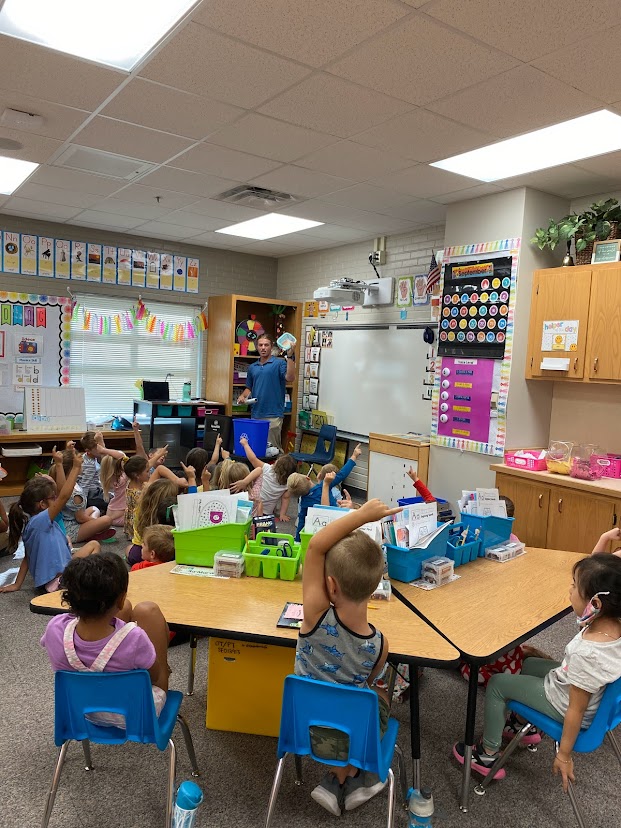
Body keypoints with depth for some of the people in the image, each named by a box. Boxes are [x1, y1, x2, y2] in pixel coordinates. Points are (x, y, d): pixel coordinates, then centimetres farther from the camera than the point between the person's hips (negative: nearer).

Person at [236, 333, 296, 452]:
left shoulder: (279, 363, -2)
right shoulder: (252, 367, 16)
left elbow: (290, 378, -19)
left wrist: (290, 356, -24)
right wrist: (242, 396, 3)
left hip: (273, 415, -6)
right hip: (255, 415, 6)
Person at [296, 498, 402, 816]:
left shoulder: (317, 616, -34)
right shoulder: (379, 645, -27)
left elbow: (315, 545, -29)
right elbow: (367, 682, -4)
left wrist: (362, 513, -30)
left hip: (303, 728, 1)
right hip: (352, 738, 0)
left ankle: (339, 778, 31)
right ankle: (345, 778, 29)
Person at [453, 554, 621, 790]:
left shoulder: (587, 653, -44)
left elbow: (576, 711, -29)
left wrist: (564, 755, -19)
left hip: (562, 703, -8)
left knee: (496, 685, 9)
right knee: (529, 663, 32)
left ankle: (487, 755, 26)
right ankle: (524, 724, 52)